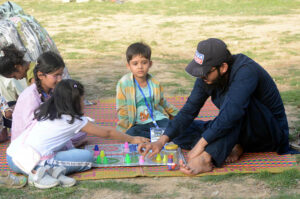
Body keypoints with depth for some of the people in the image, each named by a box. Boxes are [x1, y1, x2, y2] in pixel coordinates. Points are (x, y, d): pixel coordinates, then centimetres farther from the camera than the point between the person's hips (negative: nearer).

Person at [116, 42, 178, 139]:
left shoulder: (155, 83, 6)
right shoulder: (123, 84, -6)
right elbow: (122, 110, -3)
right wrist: (126, 128, -10)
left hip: (158, 120, 3)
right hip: (138, 124, -2)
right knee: (131, 133, -36)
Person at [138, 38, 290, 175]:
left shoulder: (246, 71, -29)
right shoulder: (207, 76, -7)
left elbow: (231, 113, -40)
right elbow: (189, 110, -5)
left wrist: (201, 144, -38)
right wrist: (161, 142, -16)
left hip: (272, 134, -7)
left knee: (231, 98, -36)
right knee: (182, 130, -3)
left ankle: (206, 159, -39)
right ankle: (233, 148, -15)